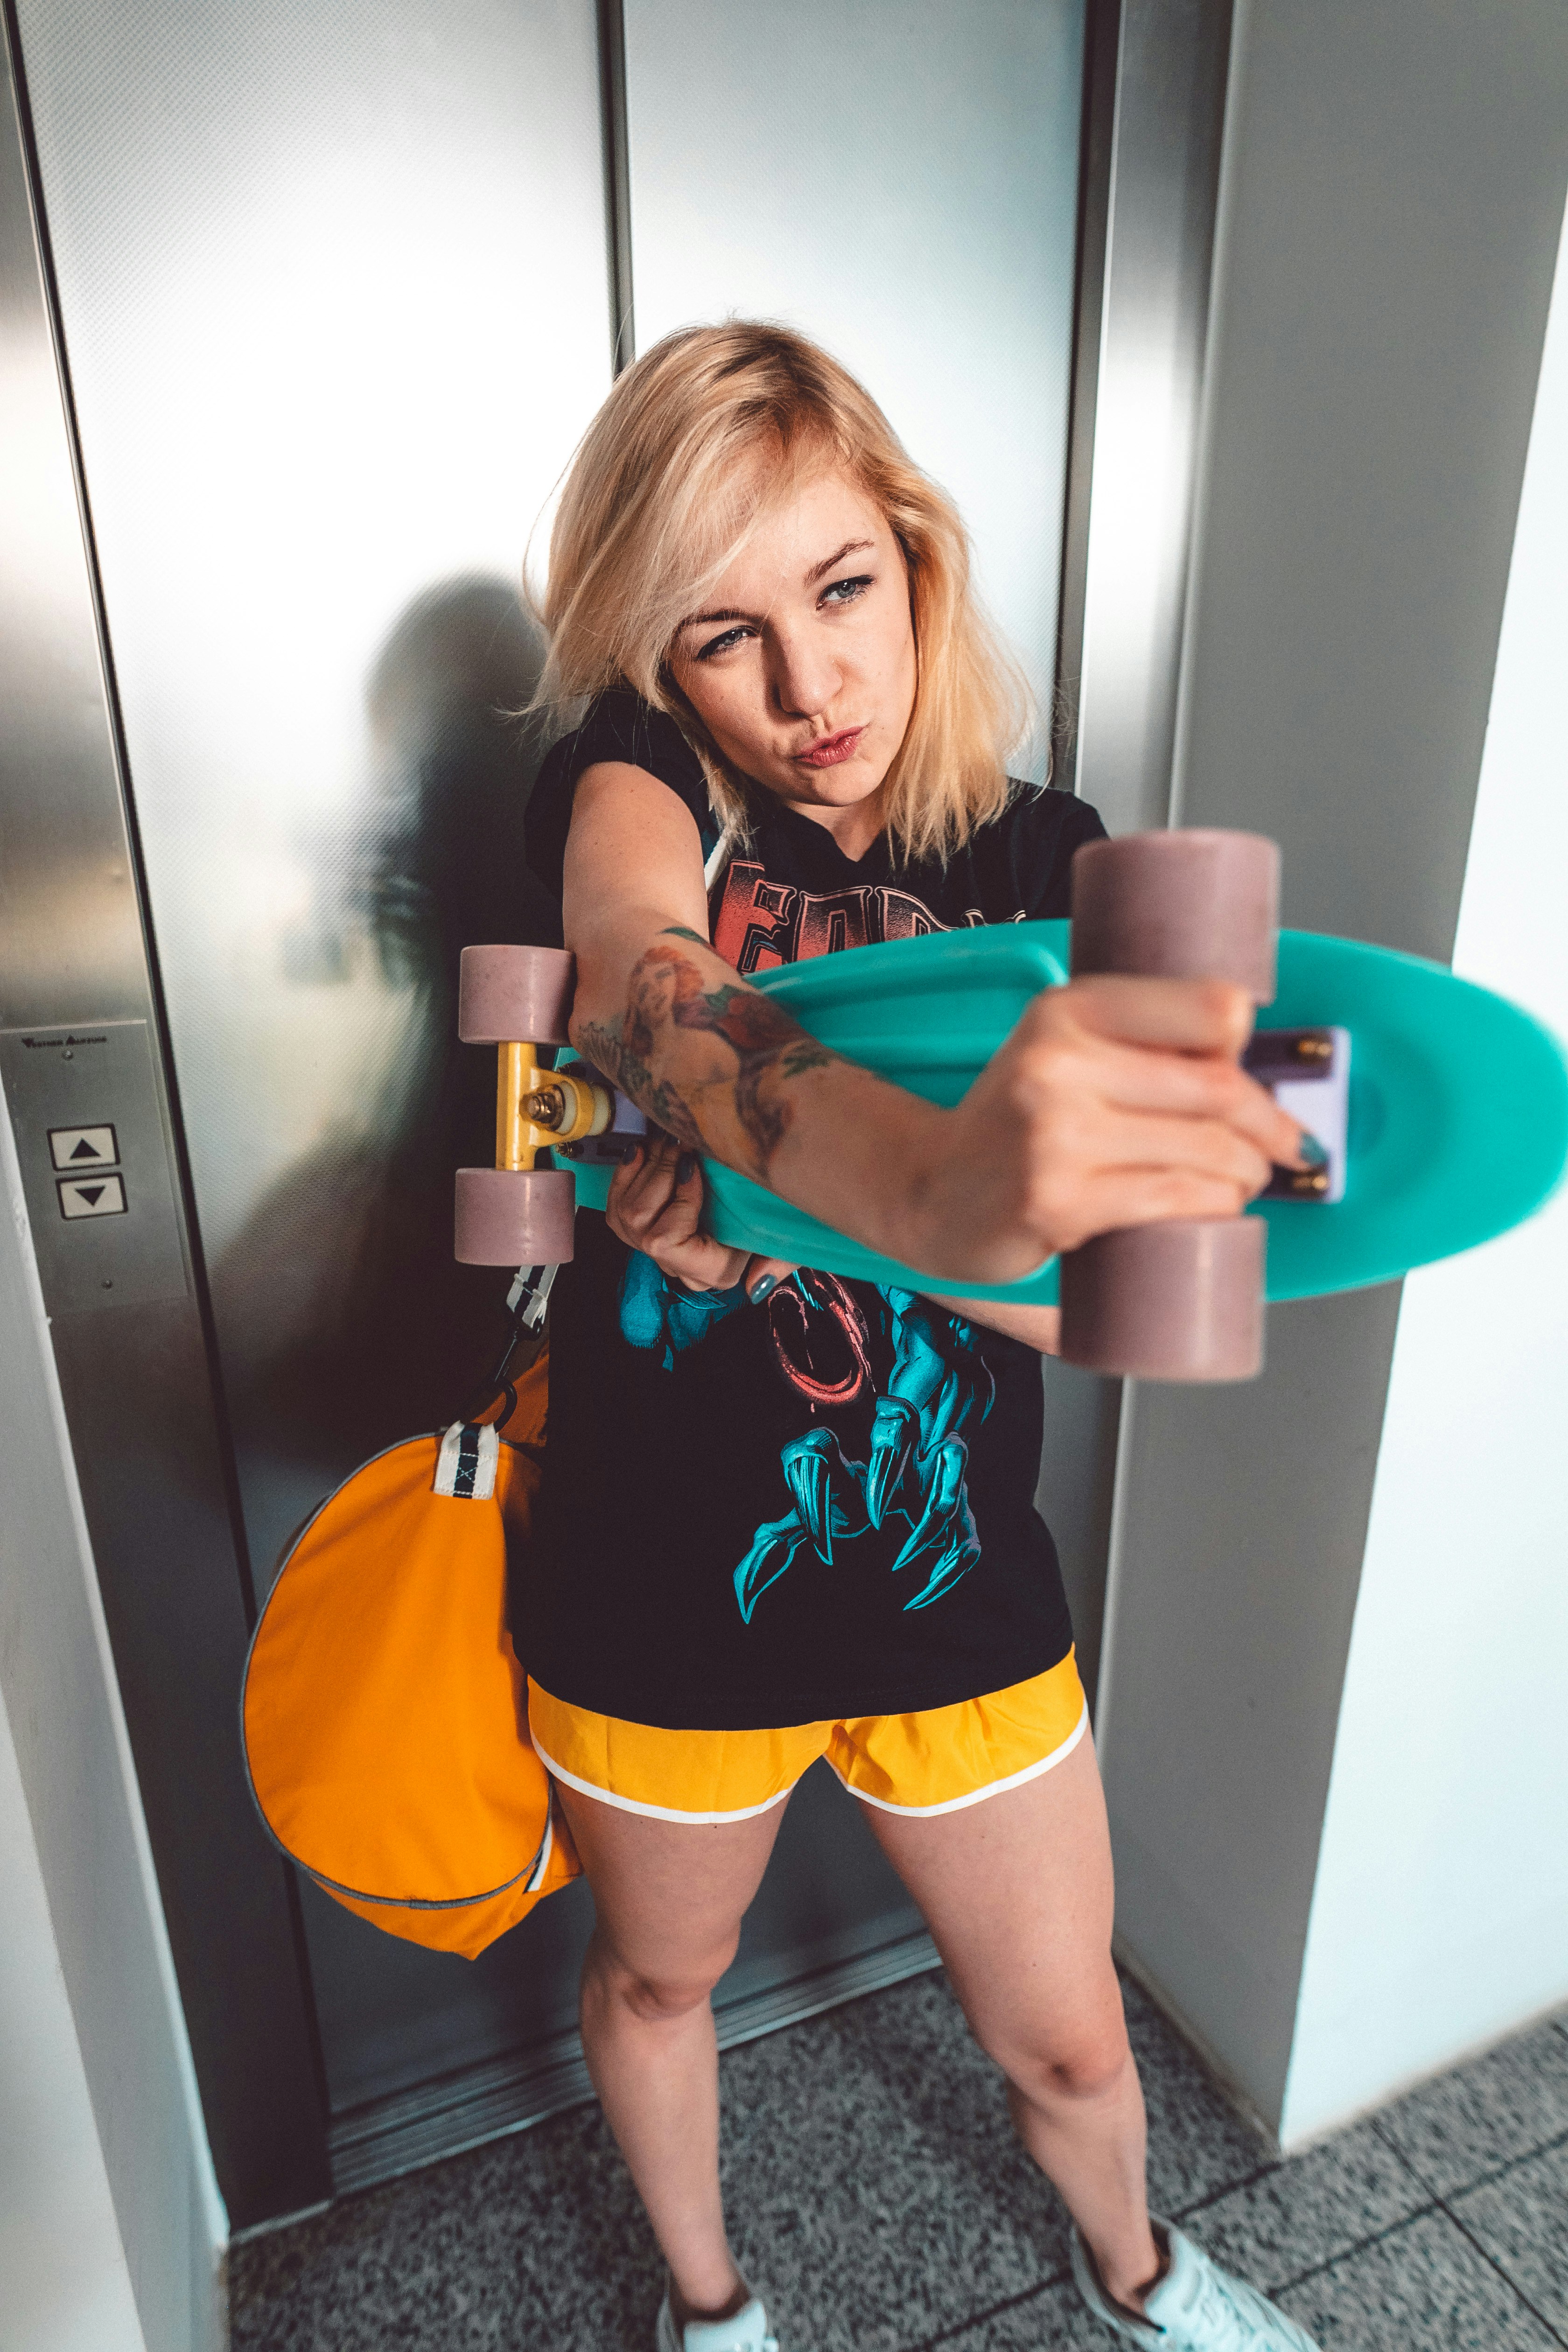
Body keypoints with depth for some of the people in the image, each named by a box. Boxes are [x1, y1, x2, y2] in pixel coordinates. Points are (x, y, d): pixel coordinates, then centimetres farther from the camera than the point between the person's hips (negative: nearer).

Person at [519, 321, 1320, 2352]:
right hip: (659, 1588, 0)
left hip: (953, 1578, 2)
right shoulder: (631, 793, -11)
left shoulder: (1050, 867, -5)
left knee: (1063, 2032, 23)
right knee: (657, 1980, 27)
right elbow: (649, 995, -37)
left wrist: (793, 1210, -28)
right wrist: (923, 1180, -57)